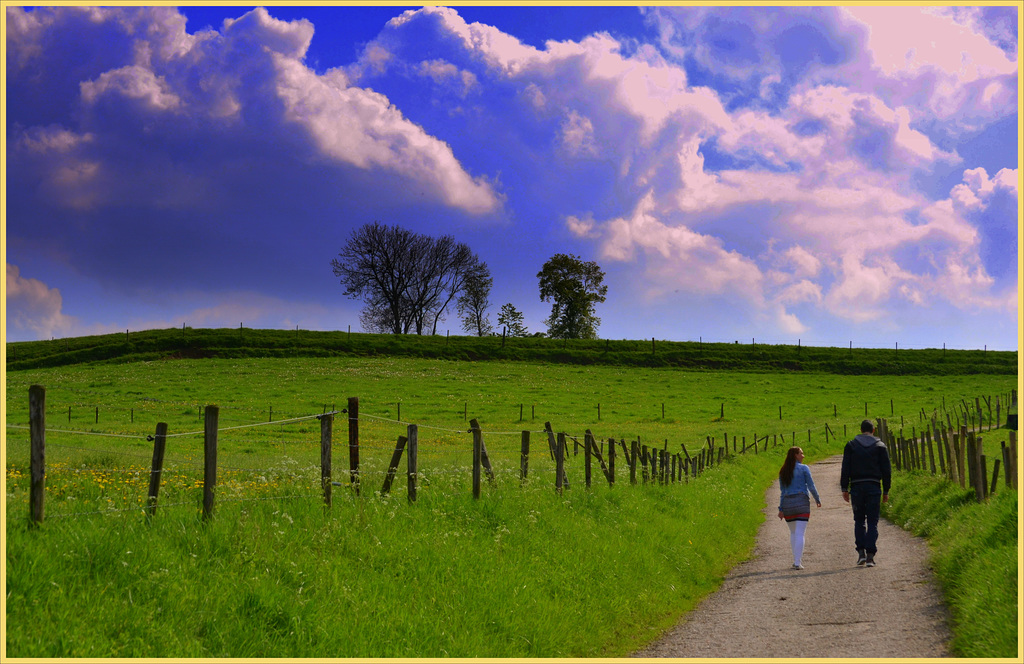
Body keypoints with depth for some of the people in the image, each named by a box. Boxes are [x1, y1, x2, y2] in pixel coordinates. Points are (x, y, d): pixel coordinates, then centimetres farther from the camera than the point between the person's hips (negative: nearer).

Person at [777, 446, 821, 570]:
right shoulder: (803, 469, -3)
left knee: (793, 532, 18)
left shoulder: (783, 472, 10)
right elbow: (811, 487, -3)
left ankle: (796, 559, 19)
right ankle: (797, 562, -12)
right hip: (802, 503, -4)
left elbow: (782, 492, 10)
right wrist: (817, 500, 11)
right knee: (800, 533, -6)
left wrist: (781, 509, 10)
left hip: (787, 504, 4)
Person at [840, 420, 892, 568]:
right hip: (874, 487, 0)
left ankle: (860, 551, 1)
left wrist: (844, 489, 2)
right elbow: (886, 470, 4)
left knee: (859, 521, 12)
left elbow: (845, 469, 0)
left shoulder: (851, 445, 5)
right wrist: (886, 491, 9)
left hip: (856, 487, 0)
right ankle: (870, 555, -6)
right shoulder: (880, 446, 6)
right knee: (872, 522, 2)